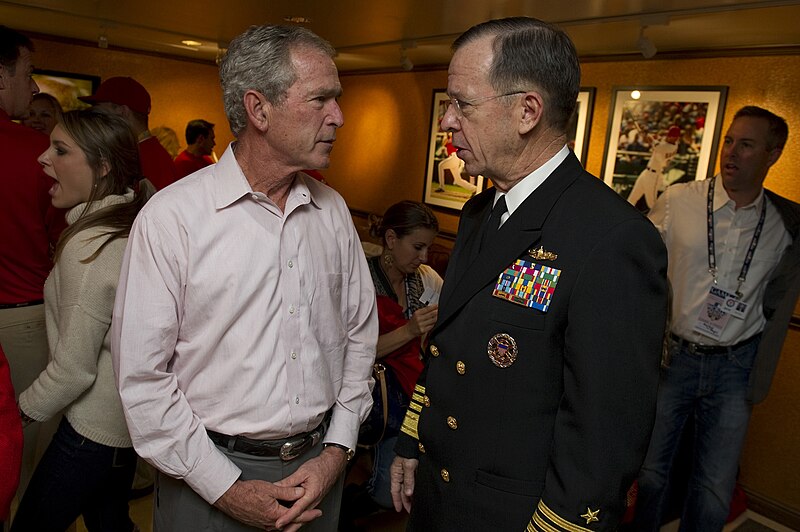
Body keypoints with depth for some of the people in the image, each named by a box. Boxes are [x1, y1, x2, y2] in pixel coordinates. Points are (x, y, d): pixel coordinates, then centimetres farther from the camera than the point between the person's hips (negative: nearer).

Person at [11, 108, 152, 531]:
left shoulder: (90, 245, -23)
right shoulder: (133, 227, 2)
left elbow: (74, 369, -20)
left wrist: (25, 409, -4)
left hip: (94, 429, -8)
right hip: (128, 419, 9)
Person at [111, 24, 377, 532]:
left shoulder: (333, 210, -1)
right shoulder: (172, 216, -14)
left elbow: (360, 334, 4)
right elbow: (142, 375, -12)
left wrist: (336, 451, -2)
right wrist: (226, 487, -11)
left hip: (319, 464, 4)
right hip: (209, 475, -3)